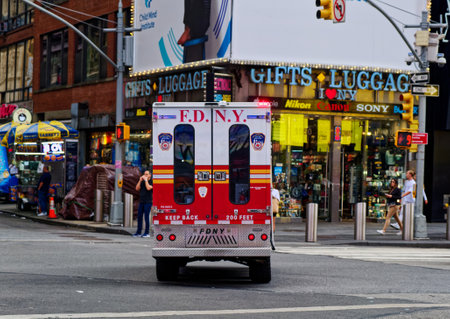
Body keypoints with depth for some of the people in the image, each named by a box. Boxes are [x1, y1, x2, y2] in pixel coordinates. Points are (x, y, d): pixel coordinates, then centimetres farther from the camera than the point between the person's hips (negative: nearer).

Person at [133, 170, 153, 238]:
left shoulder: (151, 182, -3)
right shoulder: (142, 182, 15)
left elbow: (148, 188, -21)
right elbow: (137, 188, 4)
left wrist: (146, 180, -14)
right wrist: (140, 180, -3)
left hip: (148, 202, -6)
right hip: (141, 202, 6)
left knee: (146, 217, -8)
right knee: (139, 216, 4)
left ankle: (147, 233, -4)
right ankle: (138, 232, 8)